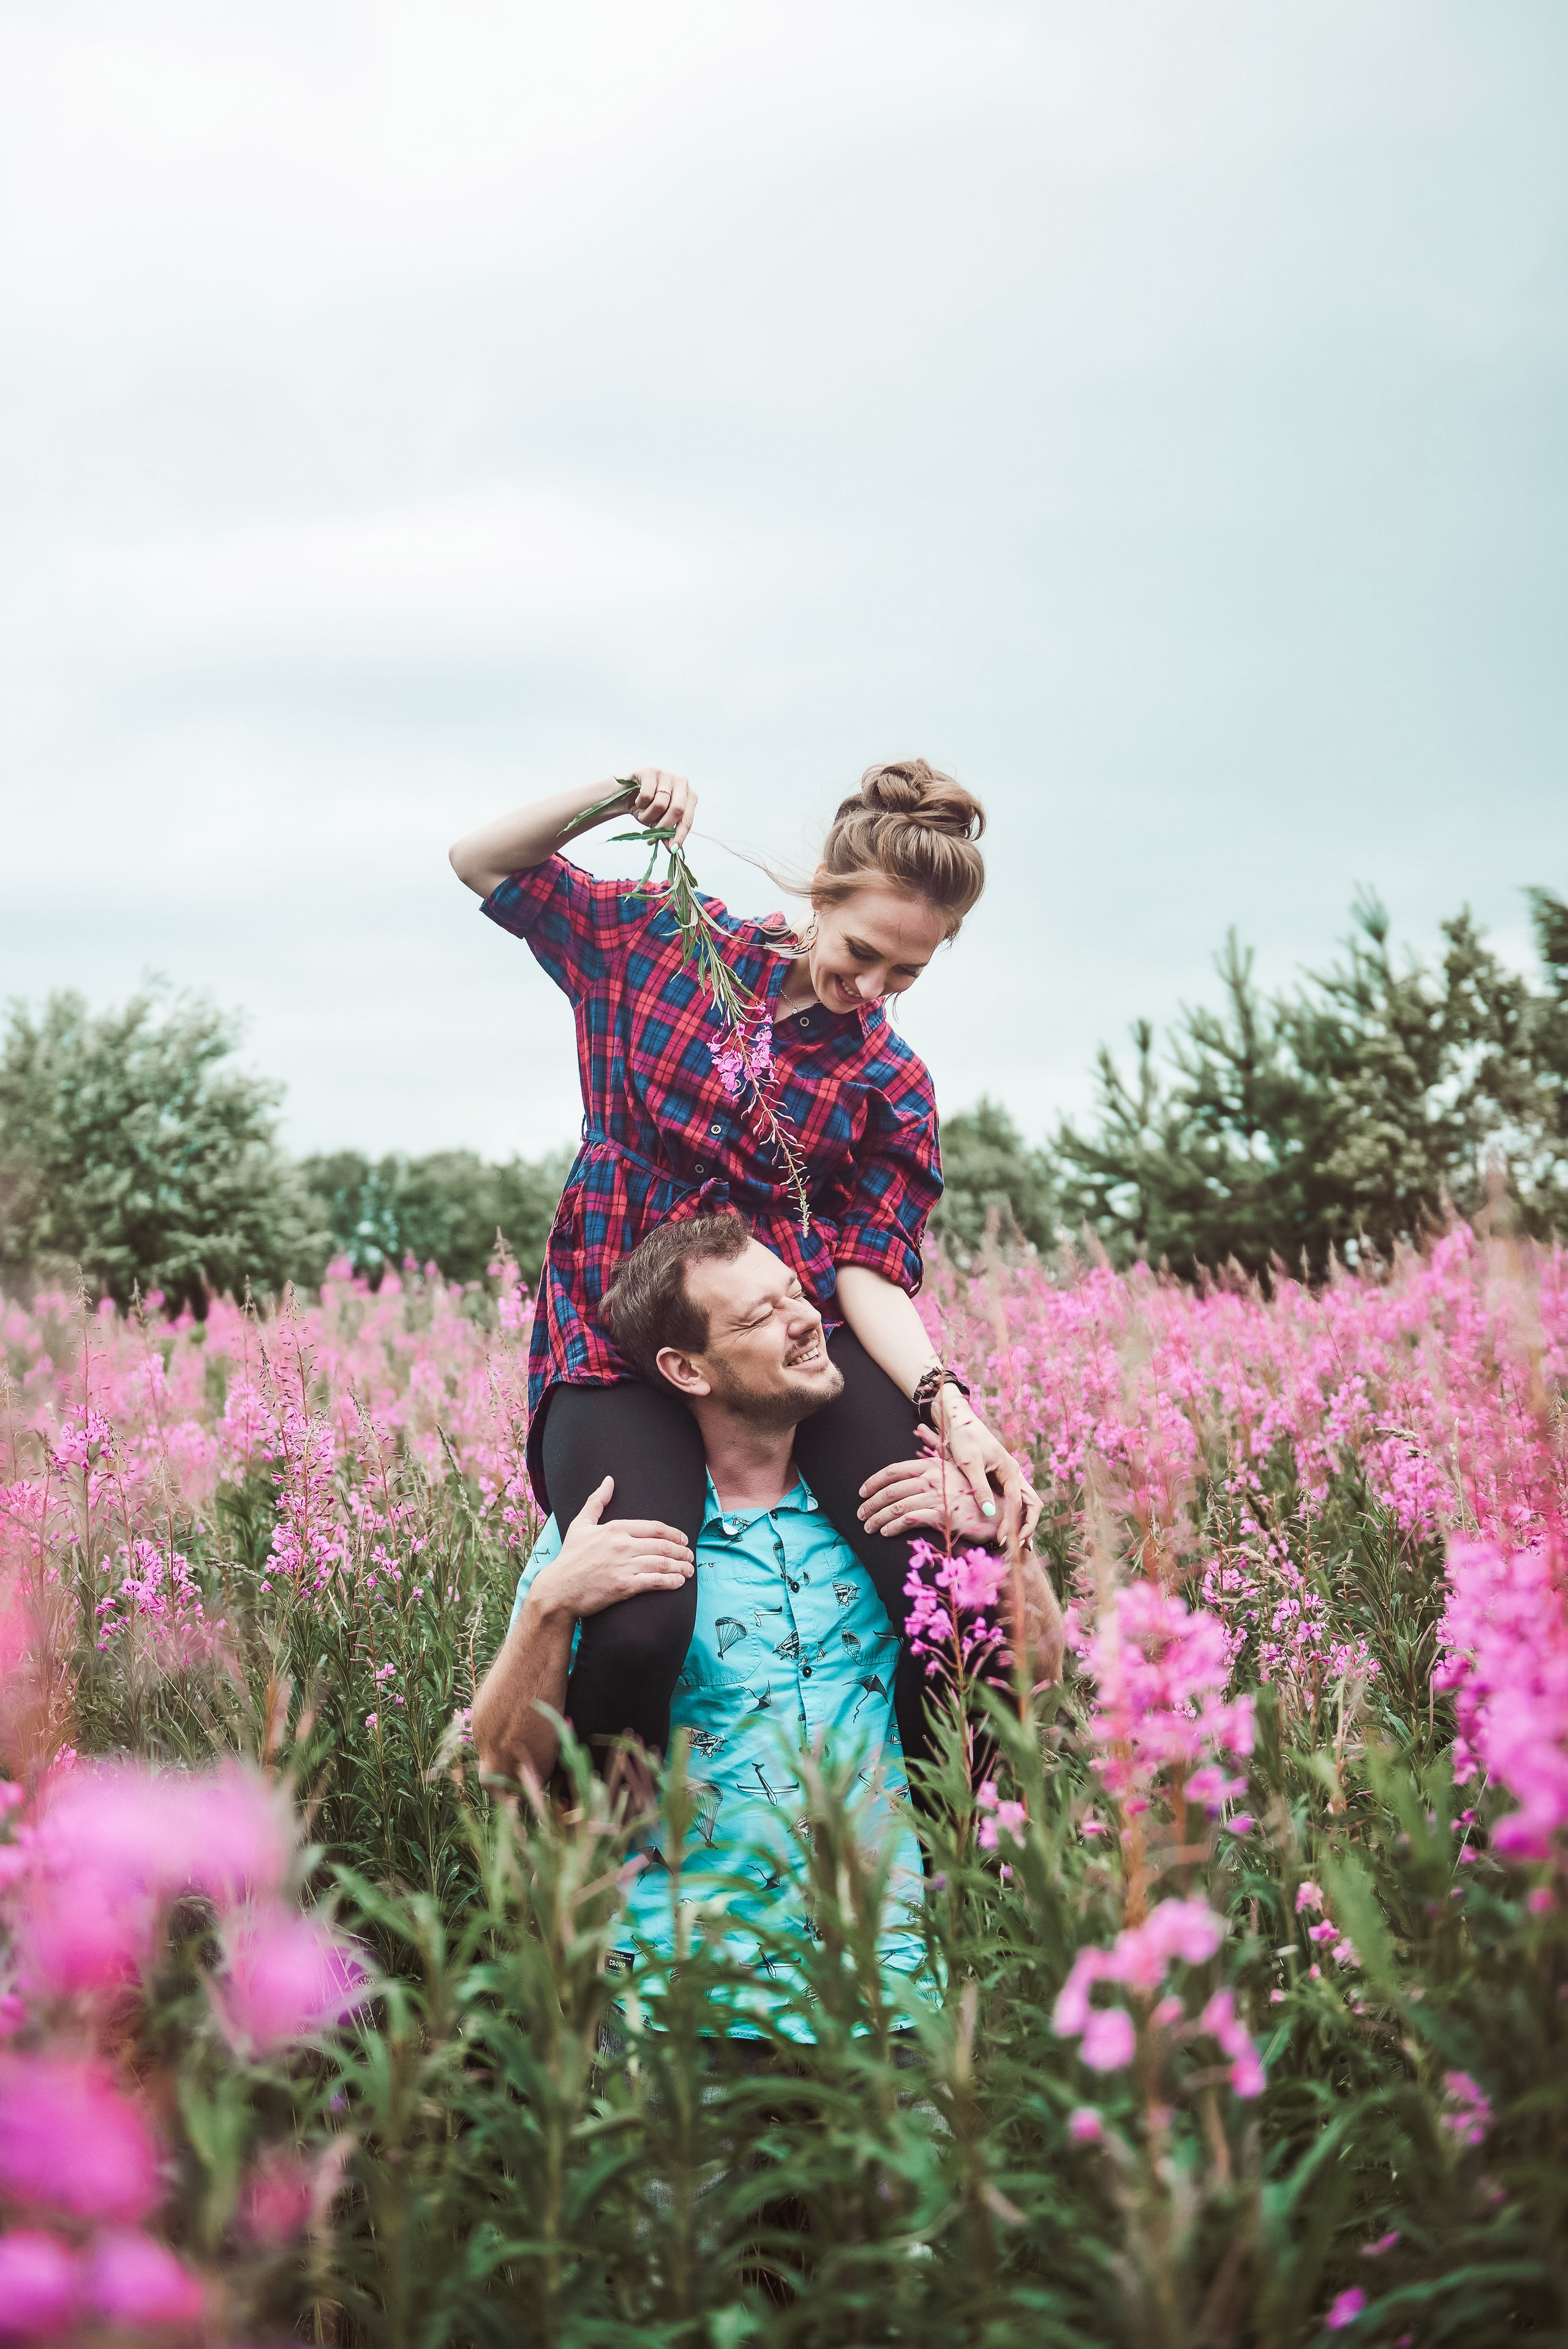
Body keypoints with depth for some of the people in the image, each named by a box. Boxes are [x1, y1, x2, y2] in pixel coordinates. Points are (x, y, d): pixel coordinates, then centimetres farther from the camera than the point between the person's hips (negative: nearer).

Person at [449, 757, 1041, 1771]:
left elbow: (871, 1270, -1)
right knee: (642, 1623, -29)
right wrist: (611, 799, -6)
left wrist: (948, 1403, -19)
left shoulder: (890, 1086, 6)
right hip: (619, 1344, -1)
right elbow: (484, 863, 12)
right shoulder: (664, 939, 5)